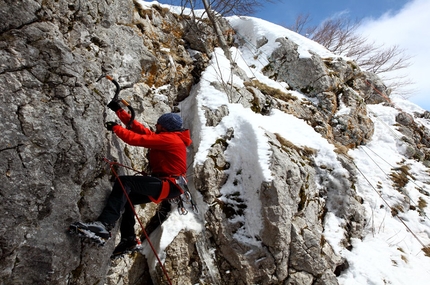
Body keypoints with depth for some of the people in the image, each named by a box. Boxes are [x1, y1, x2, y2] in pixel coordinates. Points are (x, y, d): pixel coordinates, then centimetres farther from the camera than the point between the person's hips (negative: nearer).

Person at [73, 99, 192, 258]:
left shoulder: (168, 138, -13)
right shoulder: (168, 137, 17)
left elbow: (136, 139, -17)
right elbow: (138, 128, 16)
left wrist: (115, 127, -2)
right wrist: (119, 111, 15)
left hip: (169, 185, -11)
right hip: (165, 185, 11)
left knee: (124, 182, -25)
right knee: (127, 197, 18)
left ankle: (104, 224, -35)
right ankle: (128, 239, 17)